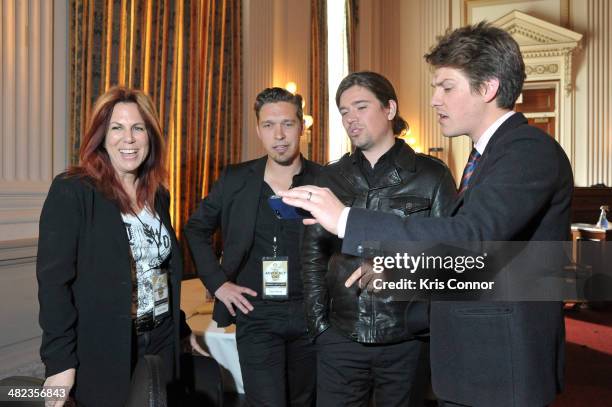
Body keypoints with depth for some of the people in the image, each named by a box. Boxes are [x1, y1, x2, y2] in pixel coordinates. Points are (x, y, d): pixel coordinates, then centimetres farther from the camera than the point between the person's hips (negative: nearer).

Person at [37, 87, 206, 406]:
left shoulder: (158, 195, 7)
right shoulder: (71, 191, -12)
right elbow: (54, 279, -15)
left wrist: (181, 328, 15)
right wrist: (59, 361, -18)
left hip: (160, 343, 6)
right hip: (102, 352, -5)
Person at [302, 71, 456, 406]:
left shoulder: (432, 175, -2)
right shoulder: (330, 178, 6)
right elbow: (313, 252, 7)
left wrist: (438, 325, -8)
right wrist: (318, 322, 2)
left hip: (408, 340, -1)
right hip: (340, 338, 2)